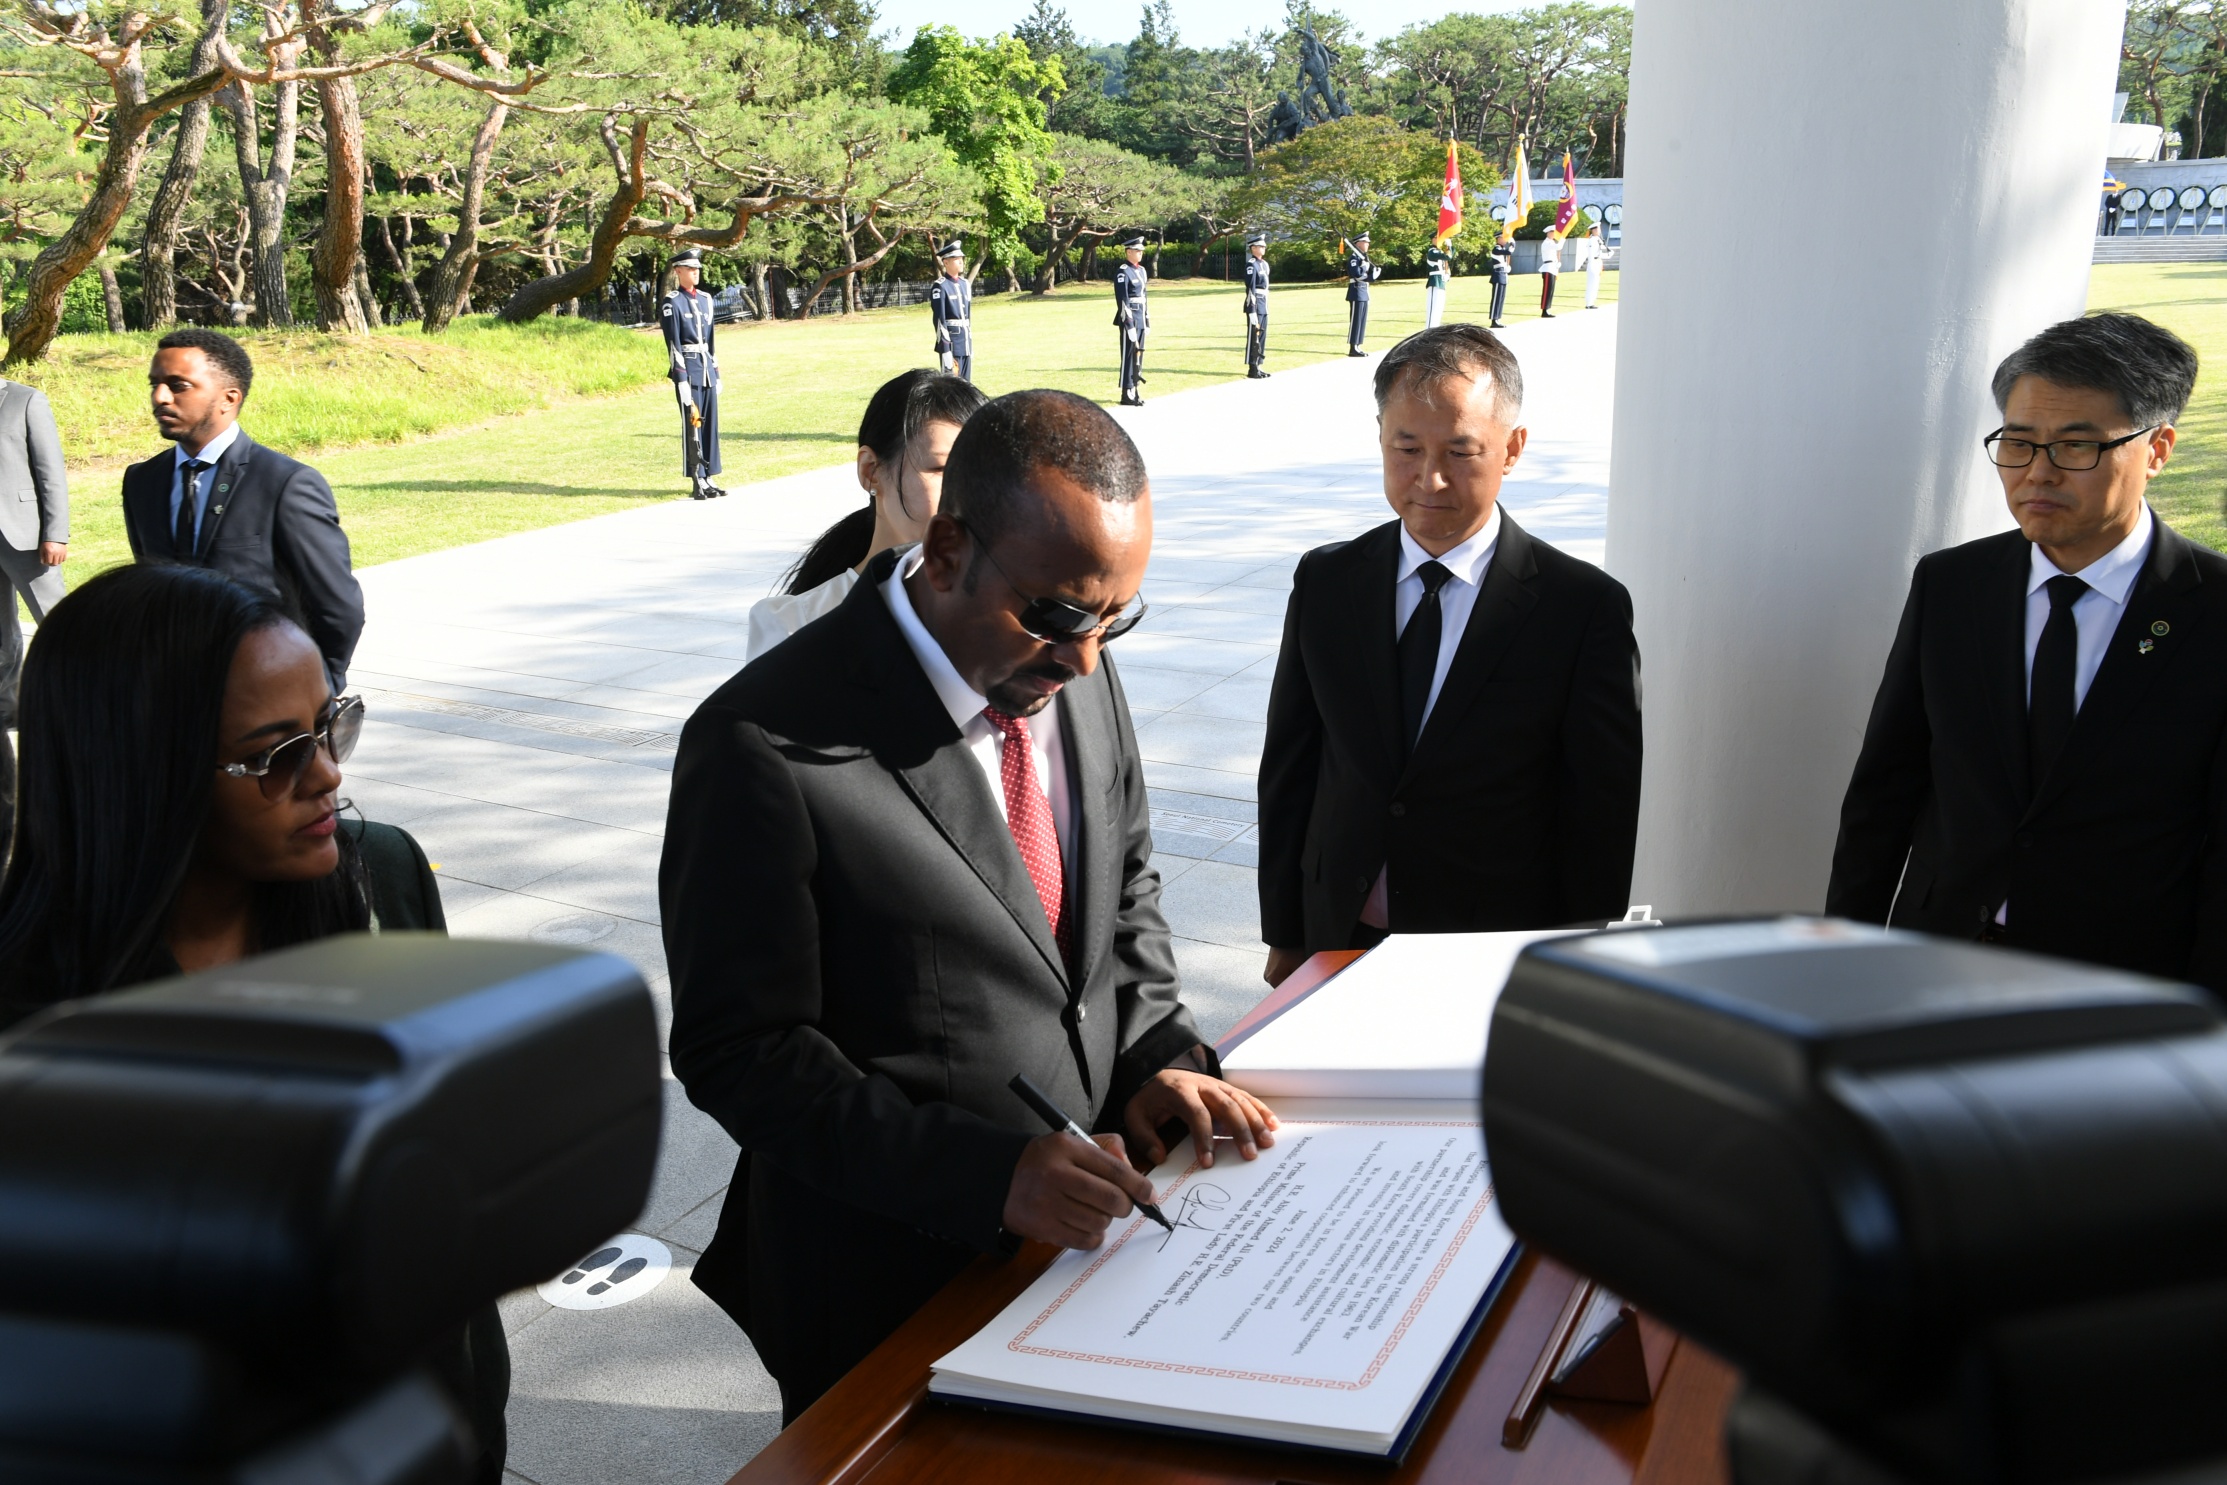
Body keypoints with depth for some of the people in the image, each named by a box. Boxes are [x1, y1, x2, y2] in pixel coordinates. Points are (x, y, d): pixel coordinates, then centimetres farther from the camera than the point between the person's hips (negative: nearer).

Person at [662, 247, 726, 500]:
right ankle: (697, 482, -2)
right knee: (692, 423, -4)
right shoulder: (672, 302, -6)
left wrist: (715, 371, 16)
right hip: (688, 368, -6)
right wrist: (681, 379, -14)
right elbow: (673, 344, -10)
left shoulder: (705, 299, 14)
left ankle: (708, 478, 13)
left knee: (710, 422, 7)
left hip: (707, 368, 6)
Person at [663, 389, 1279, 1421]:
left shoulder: (1078, 673, -3)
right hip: (896, 1274, -6)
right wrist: (989, 1171, -28)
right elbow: (738, 1054, -21)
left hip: (1088, 1214, 6)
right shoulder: (767, 745, -24)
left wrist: (1155, 1053, -7)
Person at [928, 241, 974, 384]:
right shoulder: (940, 287, -10)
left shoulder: (965, 284, 14)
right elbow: (939, 320, -15)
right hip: (950, 342, -8)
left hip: (966, 342, 8)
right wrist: (945, 349, -19)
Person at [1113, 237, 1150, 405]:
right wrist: (1128, 321, -20)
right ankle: (1127, 395, -2)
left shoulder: (1141, 270, 15)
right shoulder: (1123, 272, -12)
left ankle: (1136, 392, 17)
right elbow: (1122, 299, -16)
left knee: (1138, 354, 10)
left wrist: (1147, 318, 19)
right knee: (1129, 355, -5)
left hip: (1141, 317, 9)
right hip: (1130, 317, -9)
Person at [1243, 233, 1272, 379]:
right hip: (1255, 306, -9)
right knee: (1254, 337, -4)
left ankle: (1257, 366, 19)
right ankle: (1252, 369, -1)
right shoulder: (1251, 265, -13)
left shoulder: (1264, 264, 15)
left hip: (1264, 306, 9)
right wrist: (1252, 311, -20)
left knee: (1262, 336, 12)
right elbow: (1250, 289, -17)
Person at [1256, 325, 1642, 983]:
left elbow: (1603, 822, -7)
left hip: (1498, 956, -3)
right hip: (1341, 942, 3)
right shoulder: (1325, 582, 0)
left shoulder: (1587, 608, -12)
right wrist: (1285, 938, 5)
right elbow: (1288, 770, 4)